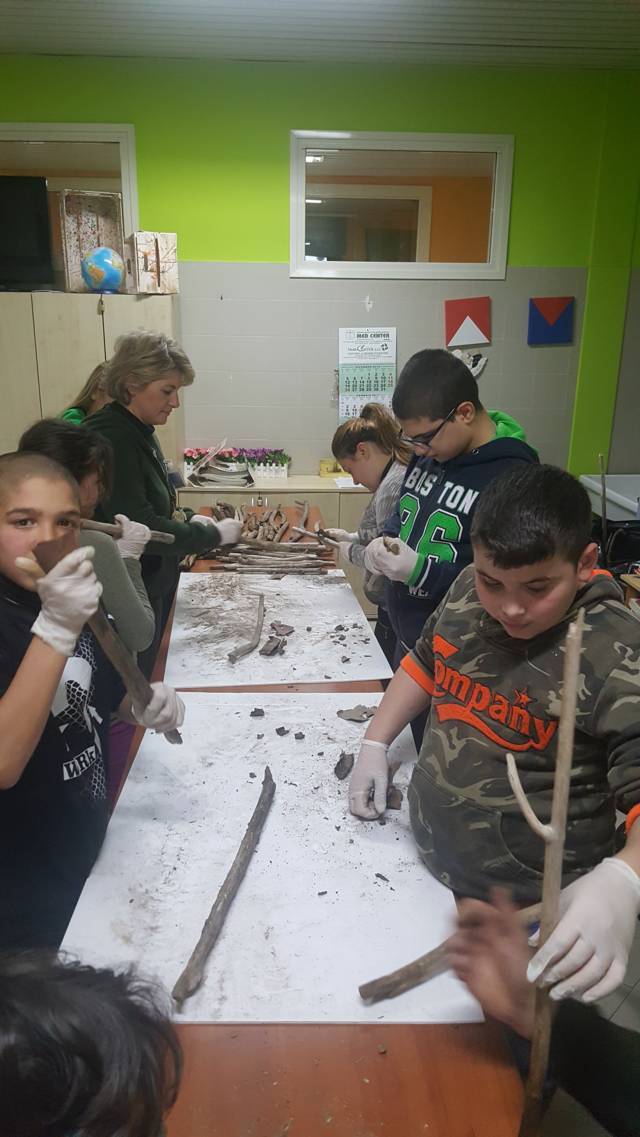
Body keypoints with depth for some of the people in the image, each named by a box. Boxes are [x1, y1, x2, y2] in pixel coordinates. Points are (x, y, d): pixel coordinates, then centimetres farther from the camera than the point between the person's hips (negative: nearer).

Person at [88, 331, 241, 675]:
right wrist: (214, 535, -17)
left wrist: (186, 518, 4)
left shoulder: (139, 433, 8)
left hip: (152, 587, 9)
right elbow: (138, 528, -25)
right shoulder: (111, 438, -22)